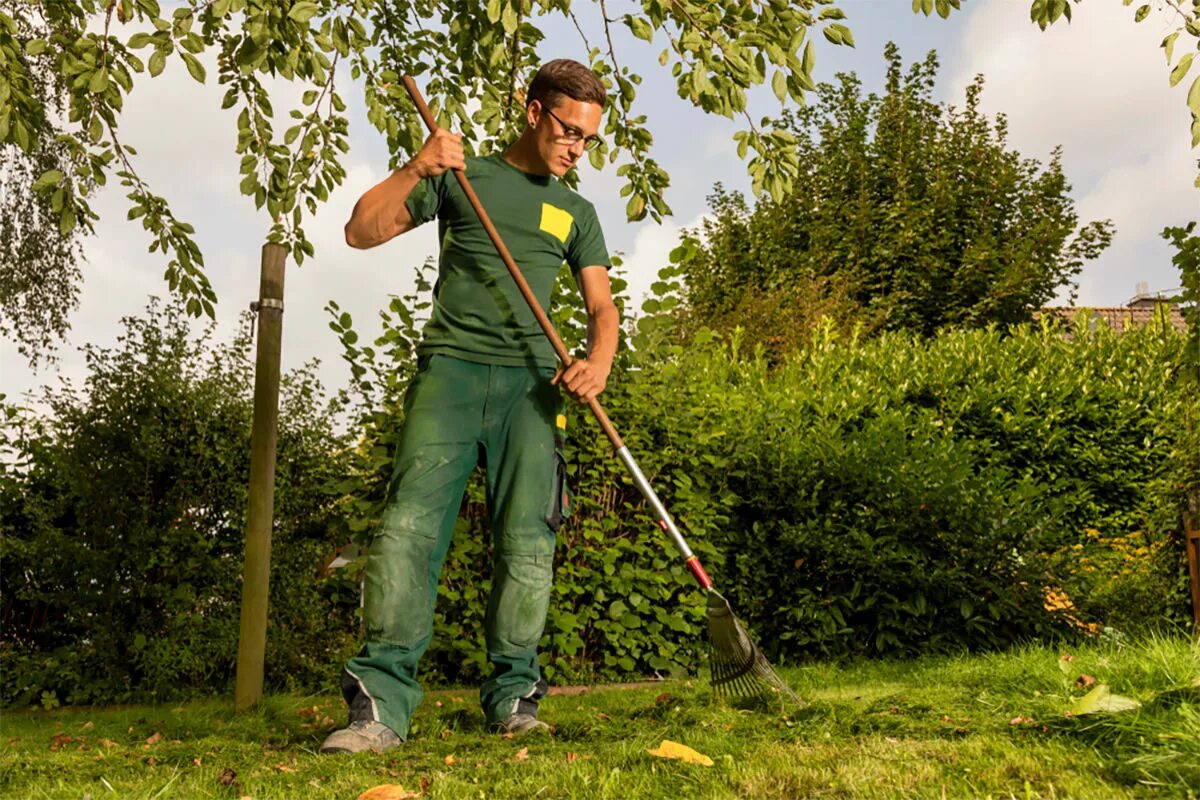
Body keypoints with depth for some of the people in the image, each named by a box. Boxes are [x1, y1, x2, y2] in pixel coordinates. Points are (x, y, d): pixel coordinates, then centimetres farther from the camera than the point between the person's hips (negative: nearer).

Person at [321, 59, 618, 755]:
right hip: (450, 365, -2)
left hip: (531, 380, 2)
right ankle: (382, 703, -16)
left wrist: (598, 363, -8)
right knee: (411, 522, -16)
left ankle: (514, 694, 3)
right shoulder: (461, 176, 14)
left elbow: (603, 306, 13)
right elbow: (362, 232, 10)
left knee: (527, 537, -8)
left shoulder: (576, 212, 20)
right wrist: (415, 170, -5)